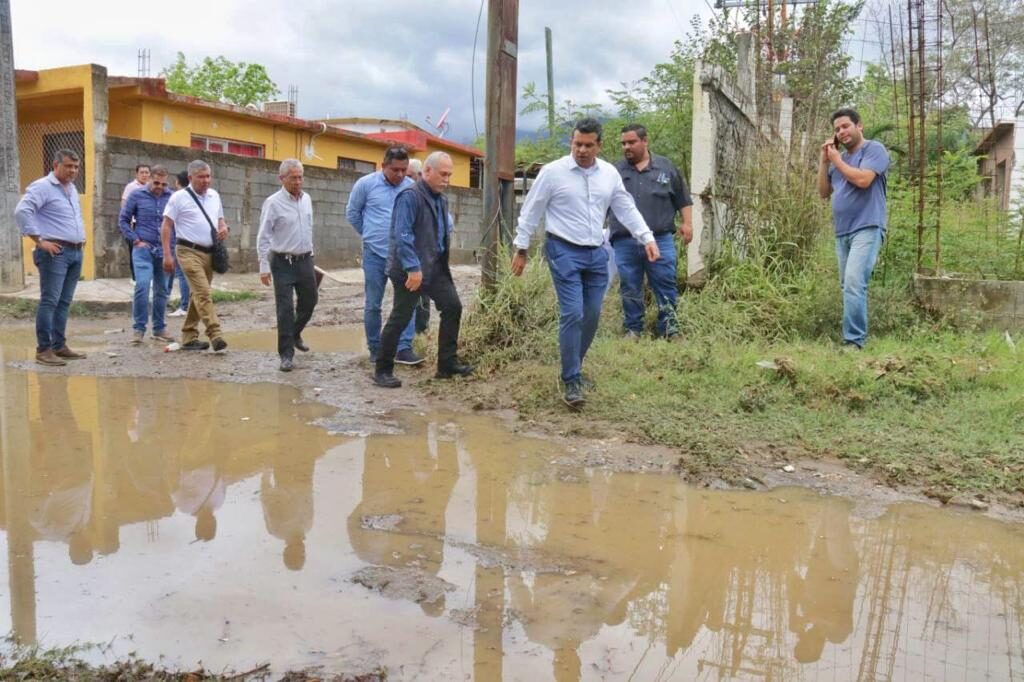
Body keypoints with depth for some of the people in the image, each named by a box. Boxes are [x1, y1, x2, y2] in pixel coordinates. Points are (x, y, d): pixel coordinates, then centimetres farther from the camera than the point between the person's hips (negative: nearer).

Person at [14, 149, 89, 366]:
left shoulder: (72, 189, 19)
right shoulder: (42, 187, -8)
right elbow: (22, 212, -20)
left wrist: (82, 236, 20)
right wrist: (39, 241, -19)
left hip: (76, 252, 8)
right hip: (55, 252, -8)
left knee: (64, 302, 10)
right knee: (49, 301, -8)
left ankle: (59, 346, 16)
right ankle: (43, 349, -6)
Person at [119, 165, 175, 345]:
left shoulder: (171, 197, 2)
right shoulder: (137, 195, -1)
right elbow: (123, 220, 5)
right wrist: (136, 240, -3)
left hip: (164, 250, 3)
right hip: (143, 249, -3)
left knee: (162, 290, 9)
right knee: (142, 286, -15)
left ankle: (159, 328, 21)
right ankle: (139, 328, -5)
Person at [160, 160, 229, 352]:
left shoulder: (215, 196, 12)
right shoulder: (179, 197, -6)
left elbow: (220, 219, 24)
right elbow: (166, 226, -6)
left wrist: (224, 227, -1)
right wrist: (167, 255, -12)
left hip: (209, 253, 7)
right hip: (189, 252, -7)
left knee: (198, 295, 11)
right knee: (204, 293, -17)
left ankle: (188, 337, 20)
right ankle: (215, 335, -22)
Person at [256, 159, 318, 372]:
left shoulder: (306, 199, 7)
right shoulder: (273, 202, -11)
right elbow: (263, 237, -11)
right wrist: (264, 267, -14)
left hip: (305, 260, 6)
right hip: (283, 262, -6)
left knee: (309, 302, 16)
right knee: (285, 309, -6)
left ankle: (294, 334, 42)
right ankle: (286, 354, 0)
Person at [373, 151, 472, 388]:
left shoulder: (442, 199, 12)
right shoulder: (410, 196, -15)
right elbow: (402, 235, -22)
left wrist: (443, 260, 16)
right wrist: (413, 268, -26)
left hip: (436, 267, 9)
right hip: (410, 270, -9)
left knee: (453, 307, 6)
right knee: (400, 318, -2)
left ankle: (447, 363, 15)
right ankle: (383, 370, 10)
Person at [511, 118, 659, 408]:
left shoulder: (610, 173, 6)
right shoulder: (553, 172, -7)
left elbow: (627, 209, 10)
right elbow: (531, 212, -2)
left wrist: (647, 238, 0)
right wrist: (521, 249, -1)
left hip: (596, 253, 5)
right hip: (564, 252, -5)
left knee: (591, 316, 10)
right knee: (572, 315, -12)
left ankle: (574, 369, 28)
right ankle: (571, 381, -4)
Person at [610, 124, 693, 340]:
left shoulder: (666, 168, 8)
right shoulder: (615, 171, 9)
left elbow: (682, 199, 13)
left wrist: (686, 223, 4)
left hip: (660, 240, -1)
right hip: (625, 242, 1)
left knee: (665, 285, 2)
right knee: (630, 288, 7)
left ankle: (669, 327, 12)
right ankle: (633, 329, 17)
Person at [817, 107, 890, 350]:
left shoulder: (874, 149, -2)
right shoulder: (839, 158, 19)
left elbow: (863, 179, -18)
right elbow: (824, 192, 18)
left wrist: (836, 159, -4)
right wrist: (824, 161, 8)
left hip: (867, 229, -8)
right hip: (842, 232, 8)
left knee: (854, 283, -20)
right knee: (848, 287, 9)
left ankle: (854, 340, -20)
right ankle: (854, 335, 17)